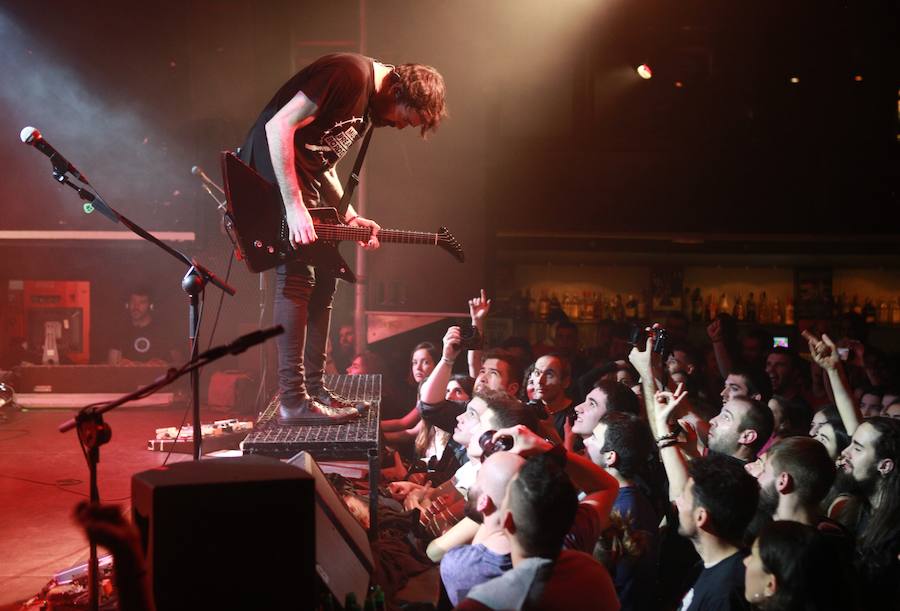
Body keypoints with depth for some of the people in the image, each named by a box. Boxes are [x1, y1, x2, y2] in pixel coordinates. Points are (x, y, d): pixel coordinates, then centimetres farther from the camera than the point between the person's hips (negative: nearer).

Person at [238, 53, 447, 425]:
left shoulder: (370, 108, 14)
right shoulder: (352, 75, -17)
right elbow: (279, 126, -24)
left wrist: (348, 217, 8)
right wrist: (294, 207, -26)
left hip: (306, 179, 10)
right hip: (274, 168, -10)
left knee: (323, 280, 9)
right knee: (297, 277, -16)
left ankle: (314, 390, 15)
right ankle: (294, 402, -17)